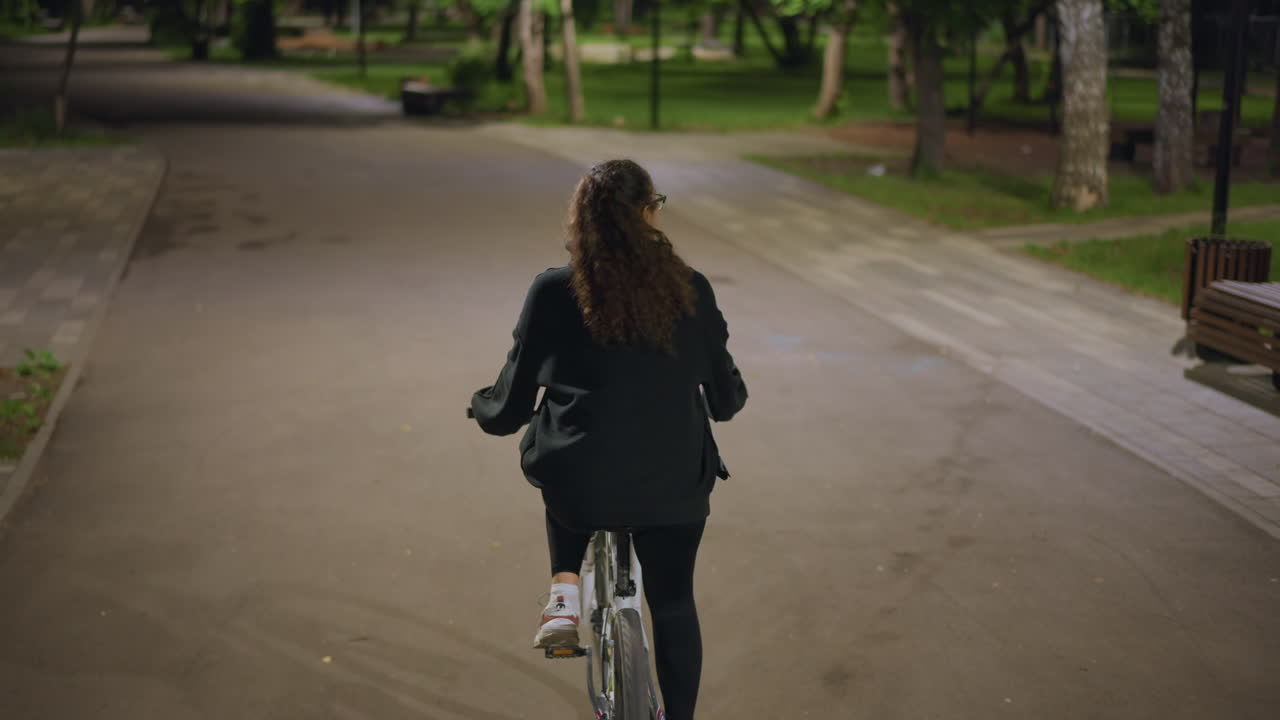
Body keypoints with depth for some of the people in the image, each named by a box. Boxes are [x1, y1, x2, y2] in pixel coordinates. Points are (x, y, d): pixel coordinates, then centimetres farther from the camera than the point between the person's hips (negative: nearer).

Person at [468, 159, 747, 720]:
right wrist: (725, 402, 32)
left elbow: (511, 403, 0)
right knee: (673, 603, 22)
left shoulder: (552, 293, -7)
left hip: (577, 489, 0)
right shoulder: (690, 290, -4)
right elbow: (726, 397, 7)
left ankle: (564, 590, 21)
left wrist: (482, 408, 24)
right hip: (674, 485, 1)